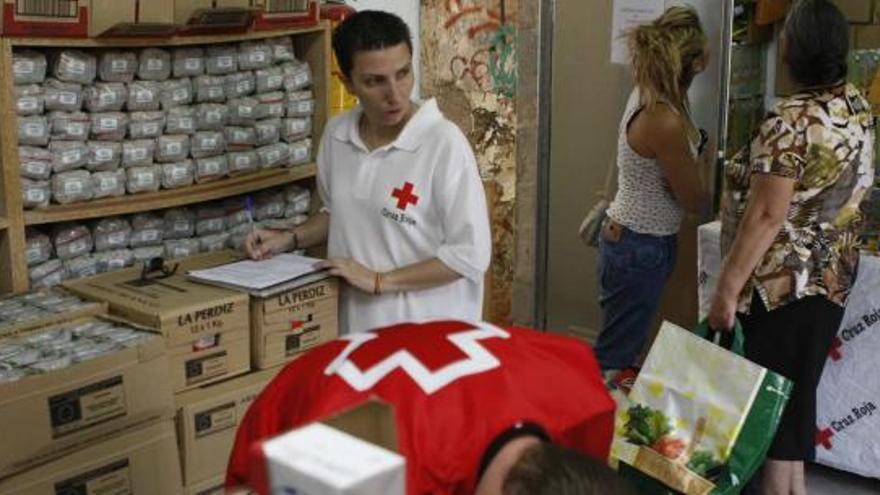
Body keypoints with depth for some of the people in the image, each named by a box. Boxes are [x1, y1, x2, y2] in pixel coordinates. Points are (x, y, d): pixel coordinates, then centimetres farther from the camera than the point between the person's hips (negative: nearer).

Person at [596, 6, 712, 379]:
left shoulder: (644, 96, 0)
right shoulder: (665, 120, -26)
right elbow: (695, 201, -16)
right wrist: (702, 158, 1)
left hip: (626, 237, 9)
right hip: (641, 249, -9)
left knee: (620, 349, 19)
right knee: (615, 360, 3)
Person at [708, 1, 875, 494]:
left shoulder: (791, 121, -22)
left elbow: (766, 216, -25)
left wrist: (727, 288, -20)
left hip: (780, 283, -8)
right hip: (832, 275, 8)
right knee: (798, 389, 20)